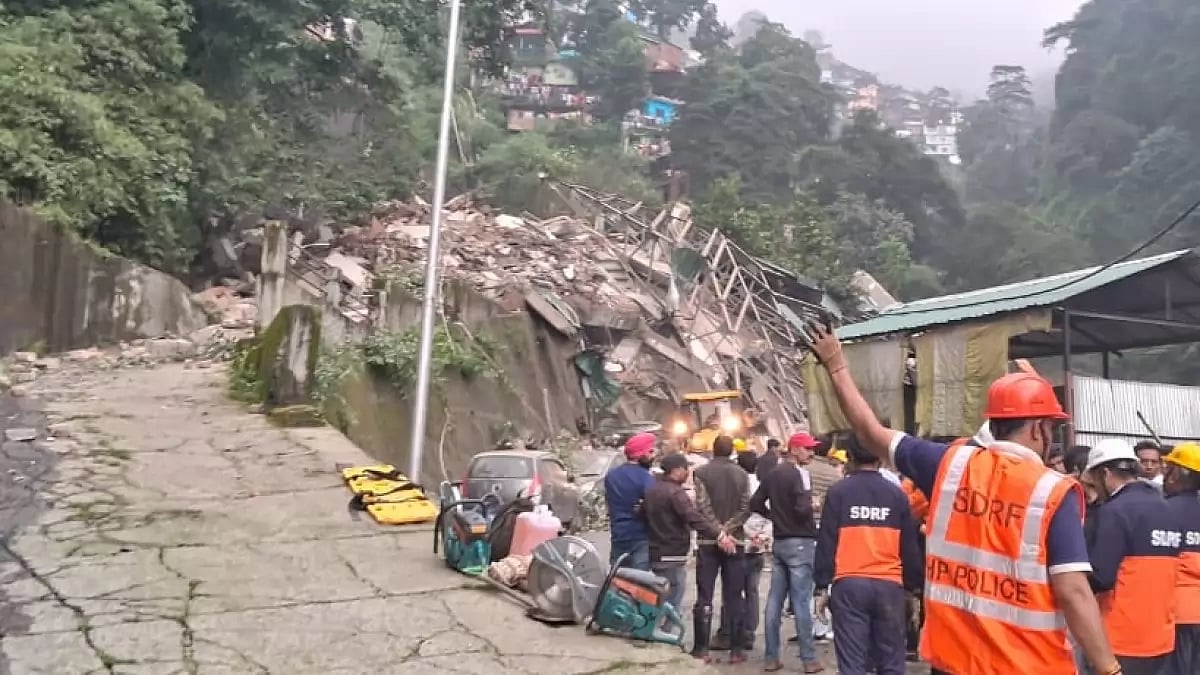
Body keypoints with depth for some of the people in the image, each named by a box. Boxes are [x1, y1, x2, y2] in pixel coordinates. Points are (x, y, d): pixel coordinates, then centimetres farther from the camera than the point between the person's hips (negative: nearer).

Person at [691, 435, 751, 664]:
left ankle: (702, 648, 4)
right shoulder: (741, 474, 3)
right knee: (734, 597, 7)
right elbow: (745, 508, -5)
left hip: (708, 541, -2)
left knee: (704, 597, 4)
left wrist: (719, 533, -11)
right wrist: (727, 530, -9)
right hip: (735, 541, 2)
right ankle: (736, 649, 7)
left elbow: (703, 506, -13)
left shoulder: (701, 472, -4)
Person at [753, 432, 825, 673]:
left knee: (774, 600, 7)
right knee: (801, 601, -3)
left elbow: (755, 504, 13)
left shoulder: (773, 473, 10)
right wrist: (812, 505, -3)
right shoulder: (799, 474, -13)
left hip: (778, 542, 7)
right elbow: (802, 509, -23)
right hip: (800, 542, -7)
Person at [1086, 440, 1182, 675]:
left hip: (1124, 639, -8)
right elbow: (1158, 570, 15)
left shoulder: (1115, 510, -15)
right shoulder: (1166, 509, 10)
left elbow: (1099, 578, -21)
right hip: (1160, 637, 8)